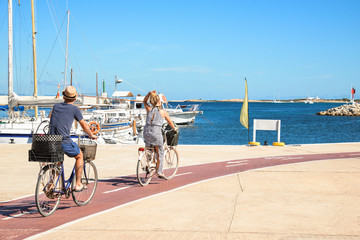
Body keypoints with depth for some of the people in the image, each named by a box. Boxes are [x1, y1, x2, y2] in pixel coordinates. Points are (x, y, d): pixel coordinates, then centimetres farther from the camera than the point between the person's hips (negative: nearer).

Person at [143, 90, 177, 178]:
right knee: (160, 153, 13)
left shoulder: (149, 109, 9)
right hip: (156, 132, -3)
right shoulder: (163, 112, 3)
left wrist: (149, 93, 17)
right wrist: (174, 129, 36)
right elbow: (170, 123, 17)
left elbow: (144, 101, 31)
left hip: (147, 131, 3)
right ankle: (159, 171, 11)